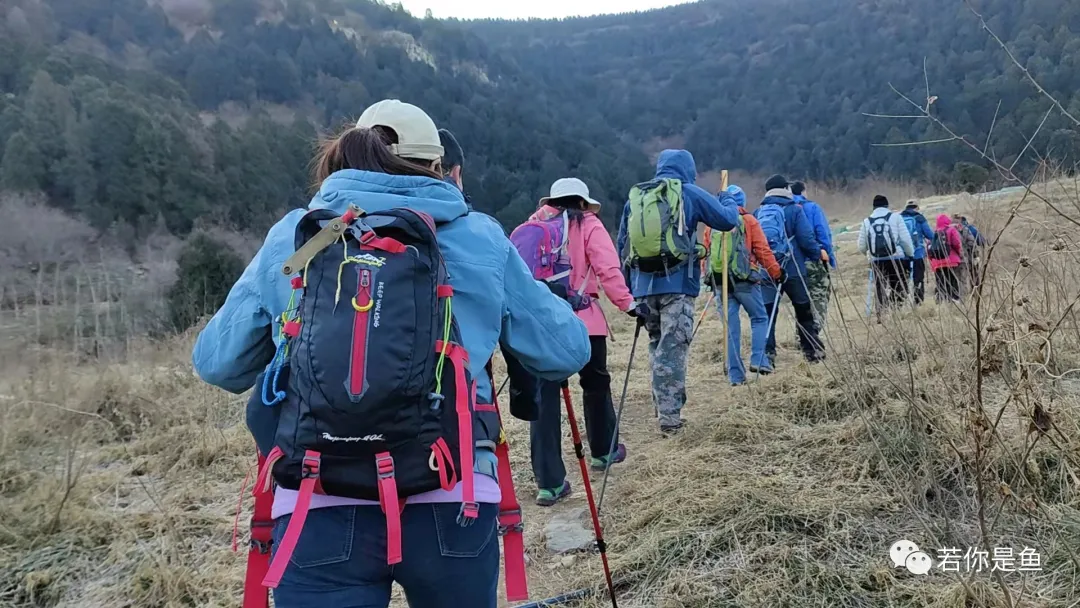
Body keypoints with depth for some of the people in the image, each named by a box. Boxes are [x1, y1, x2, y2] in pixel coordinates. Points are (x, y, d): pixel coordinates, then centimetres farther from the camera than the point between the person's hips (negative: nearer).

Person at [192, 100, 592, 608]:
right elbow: (565, 353, 10)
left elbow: (216, 363, 14)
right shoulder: (481, 237, 5)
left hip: (321, 509, -1)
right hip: (451, 504, 2)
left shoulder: (293, 235, 7)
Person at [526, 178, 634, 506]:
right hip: (581, 318, -2)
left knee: (544, 395, 1)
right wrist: (627, 303, -5)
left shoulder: (534, 224, 13)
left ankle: (549, 482, -1)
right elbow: (607, 269, -8)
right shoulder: (588, 224, 3)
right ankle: (604, 451, 38)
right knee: (595, 383, 20)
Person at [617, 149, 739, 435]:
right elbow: (727, 220, 7)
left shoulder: (635, 197, 15)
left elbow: (622, 244, 15)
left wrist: (628, 288, 20)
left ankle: (663, 406, 20)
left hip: (643, 284, 4)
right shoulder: (690, 193, 3)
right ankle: (670, 417, -6)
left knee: (657, 346, 18)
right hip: (677, 284, -4)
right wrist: (734, 208, 31)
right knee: (672, 350, -5)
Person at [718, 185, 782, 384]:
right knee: (760, 319, 13)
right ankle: (758, 360, -2)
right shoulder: (748, 220, -1)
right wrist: (776, 273, 2)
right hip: (745, 280, -3)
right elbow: (763, 251, -4)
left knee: (731, 327, 6)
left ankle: (736, 375, 6)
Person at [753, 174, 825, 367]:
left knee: (767, 314, 3)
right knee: (804, 311, 12)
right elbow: (806, 239, -9)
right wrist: (818, 254, 7)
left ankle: (767, 355, -4)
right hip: (792, 269, -2)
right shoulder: (794, 210, -4)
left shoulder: (758, 213, 7)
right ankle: (812, 350, 19)